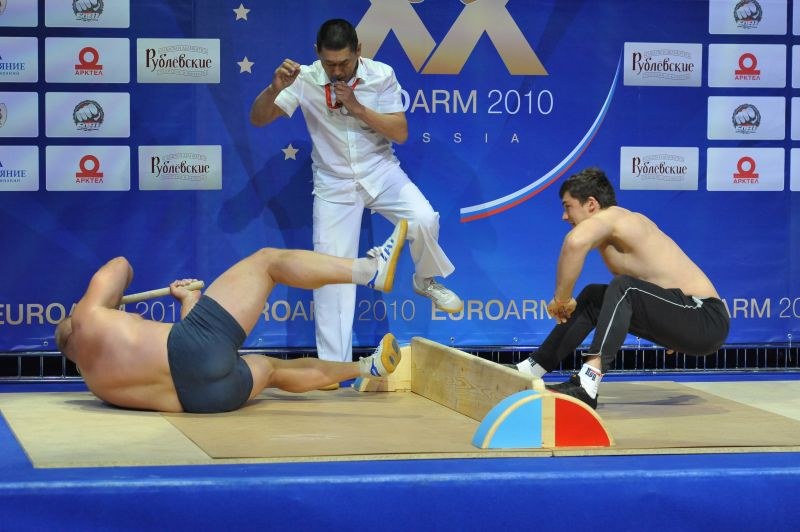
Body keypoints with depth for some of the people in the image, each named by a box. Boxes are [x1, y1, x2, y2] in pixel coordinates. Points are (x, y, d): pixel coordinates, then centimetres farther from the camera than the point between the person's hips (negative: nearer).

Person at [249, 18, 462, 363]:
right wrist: (275, 87, -34)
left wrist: (357, 107, -21)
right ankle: (333, 365, 3)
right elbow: (258, 119, -14)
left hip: (380, 172, 0)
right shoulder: (305, 80, -12)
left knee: (424, 221, -25)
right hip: (334, 184, 0)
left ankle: (426, 281, 8)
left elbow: (400, 133, -11)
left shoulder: (381, 75, -10)